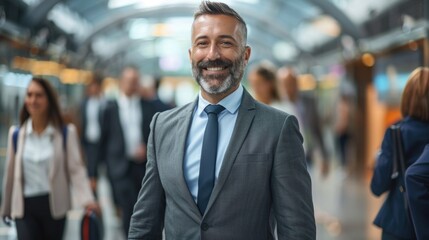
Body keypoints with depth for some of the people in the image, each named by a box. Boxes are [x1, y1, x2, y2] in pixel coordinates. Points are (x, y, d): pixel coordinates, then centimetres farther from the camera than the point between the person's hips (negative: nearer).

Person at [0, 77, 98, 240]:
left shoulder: (66, 133, -4)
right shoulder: (16, 134, 3)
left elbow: (76, 169, -10)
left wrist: (87, 200, -25)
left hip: (54, 206, -1)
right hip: (25, 207, 1)